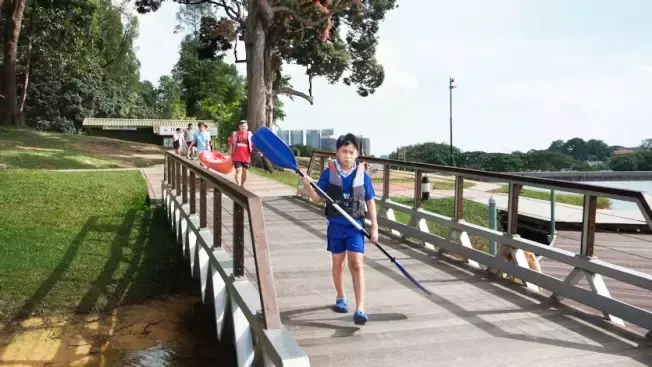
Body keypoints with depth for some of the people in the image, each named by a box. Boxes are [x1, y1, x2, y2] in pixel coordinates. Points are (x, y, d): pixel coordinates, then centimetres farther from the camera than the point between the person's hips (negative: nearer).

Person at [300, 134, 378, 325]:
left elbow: (370, 201, 2)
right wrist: (307, 185, -24)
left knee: (356, 264, -8)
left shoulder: (362, 174, -4)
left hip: (355, 226, -1)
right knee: (338, 263, 15)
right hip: (336, 225, 1)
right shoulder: (329, 172, -5)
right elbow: (316, 197, -3)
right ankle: (340, 298, 35)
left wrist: (374, 226, 1)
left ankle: (360, 309, -9)